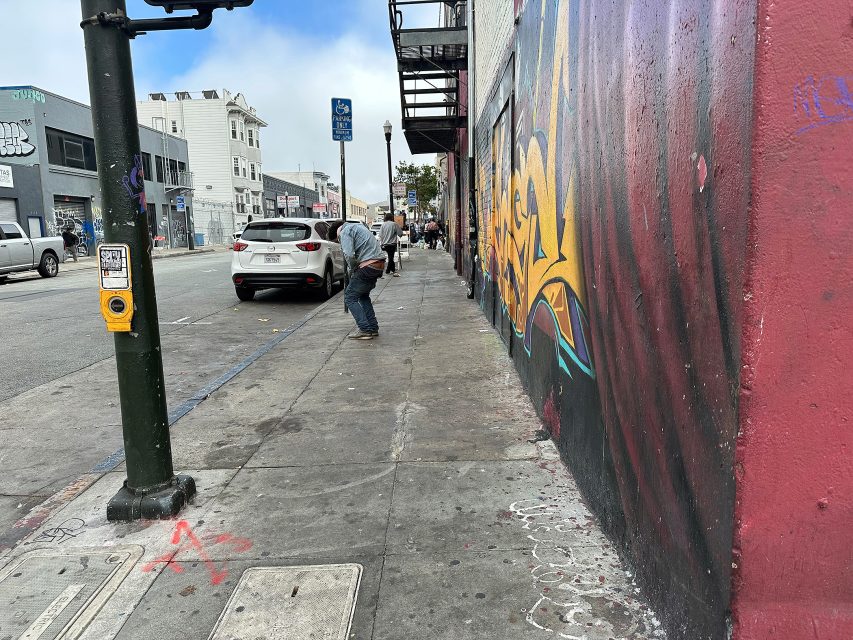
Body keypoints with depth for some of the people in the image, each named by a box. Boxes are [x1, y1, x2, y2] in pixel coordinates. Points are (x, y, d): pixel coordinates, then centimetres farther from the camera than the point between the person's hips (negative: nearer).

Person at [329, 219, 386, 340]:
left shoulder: (344, 232, -3)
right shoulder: (358, 226, 25)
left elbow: (349, 255, -18)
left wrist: (352, 270, 0)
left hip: (368, 266, -9)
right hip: (379, 265, 9)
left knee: (350, 297, 1)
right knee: (363, 295, 23)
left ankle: (365, 330, -4)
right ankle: (373, 328, 21)